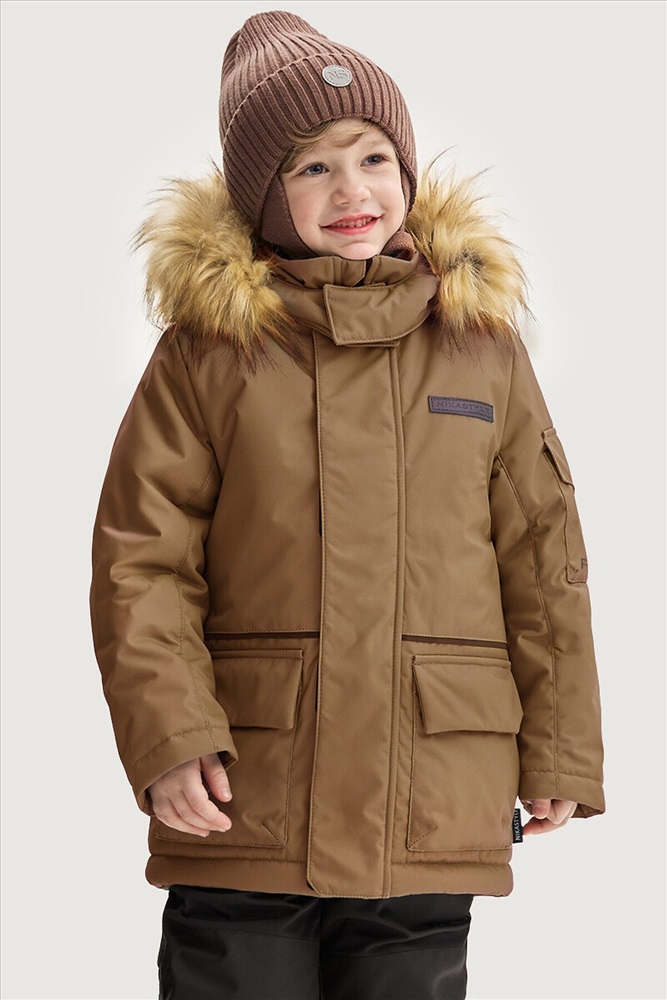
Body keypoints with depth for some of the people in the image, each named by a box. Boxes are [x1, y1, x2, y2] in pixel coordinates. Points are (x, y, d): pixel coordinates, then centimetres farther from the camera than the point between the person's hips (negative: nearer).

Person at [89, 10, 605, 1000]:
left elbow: (544, 560, 10)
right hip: (246, 805, -2)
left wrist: (558, 754, 8)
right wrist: (167, 738, -13)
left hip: (434, 815, 2)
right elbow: (141, 560, -1)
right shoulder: (208, 344, 1)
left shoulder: (482, 341, 8)